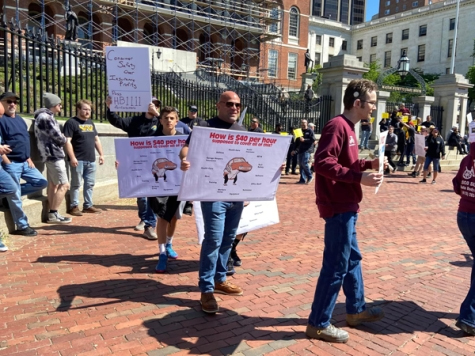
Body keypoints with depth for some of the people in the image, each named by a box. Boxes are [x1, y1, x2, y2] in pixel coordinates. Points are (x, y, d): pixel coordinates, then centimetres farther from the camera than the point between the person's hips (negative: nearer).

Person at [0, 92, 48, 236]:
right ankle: (22, 226, 6)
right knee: (15, 194, -2)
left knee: (42, 182, 9)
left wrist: (29, 158, 12)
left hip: (24, 162, 8)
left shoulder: (20, 119, 17)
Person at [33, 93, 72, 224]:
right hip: (53, 154, -10)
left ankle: (52, 214, 14)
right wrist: (64, 140, 5)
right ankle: (53, 214, -8)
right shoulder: (45, 117, -14)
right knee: (64, 185, -10)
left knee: (53, 185, 10)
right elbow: (57, 137, -15)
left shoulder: (46, 116, 18)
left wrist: (61, 139, -5)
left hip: (52, 154, 10)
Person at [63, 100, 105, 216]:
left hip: (91, 160, 7)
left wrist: (101, 154, 14)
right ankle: (74, 206, 7)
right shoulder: (71, 122, -5)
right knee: (76, 184, -1)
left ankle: (88, 205, 19)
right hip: (78, 160, -7)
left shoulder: (90, 122, 17)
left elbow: (96, 139, 21)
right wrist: (72, 158, -19)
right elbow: (67, 141, -13)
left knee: (90, 184, 10)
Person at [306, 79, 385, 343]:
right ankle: (319, 324, 10)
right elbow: (323, 163, -26)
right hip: (339, 207, -11)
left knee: (352, 258, 21)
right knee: (337, 265, -3)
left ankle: (356, 310, 38)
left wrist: (369, 164, 7)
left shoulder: (348, 128, 15)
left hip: (347, 207, 11)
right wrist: (360, 177, -29)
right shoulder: (338, 126, -16)